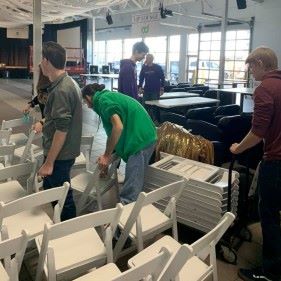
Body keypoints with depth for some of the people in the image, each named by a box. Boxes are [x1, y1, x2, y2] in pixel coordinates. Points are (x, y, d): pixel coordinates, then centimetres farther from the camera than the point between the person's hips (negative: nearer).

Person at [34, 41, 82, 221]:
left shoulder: (61, 90, -24)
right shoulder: (68, 82, 8)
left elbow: (61, 129, -26)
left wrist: (49, 163, -22)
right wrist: (44, 122, 24)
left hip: (60, 155, -10)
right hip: (64, 152, 10)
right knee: (50, 192, 23)